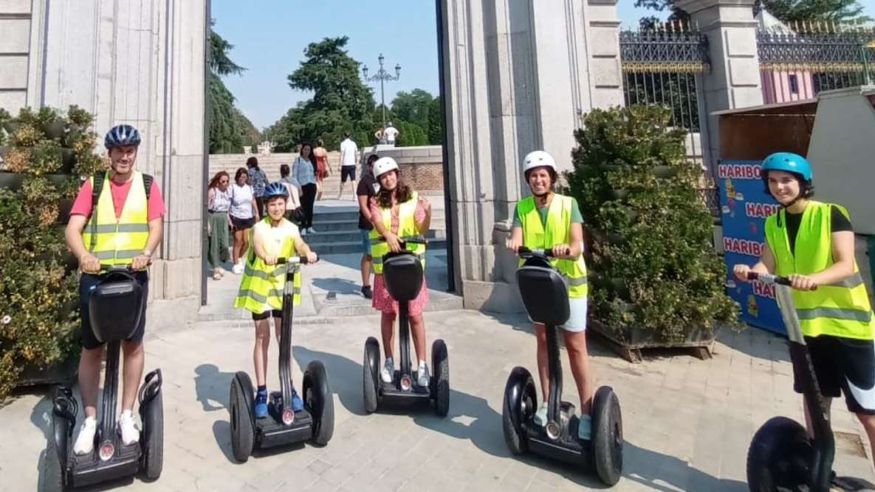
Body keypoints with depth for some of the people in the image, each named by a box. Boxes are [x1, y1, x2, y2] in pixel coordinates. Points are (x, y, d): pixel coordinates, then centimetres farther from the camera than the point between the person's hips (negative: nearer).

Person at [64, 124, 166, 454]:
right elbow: (73, 229, -6)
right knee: (91, 349, 6)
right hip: (94, 276, 0)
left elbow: (156, 226, -5)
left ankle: (127, 416, 22)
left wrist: (145, 253, -25)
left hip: (134, 275, 0)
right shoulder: (93, 185, 3)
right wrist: (84, 256, -26)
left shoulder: (147, 185, 3)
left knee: (133, 343, 7)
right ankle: (90, 420, 21)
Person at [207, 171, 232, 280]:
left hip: (223, 218, 5)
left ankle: (218, 264, 20)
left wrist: (229, 220, 17)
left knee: (225, 244, -3)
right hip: (213, 217, -4)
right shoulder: (212, 191, -8)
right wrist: (207, 223, -15)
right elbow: (206, 207, -10)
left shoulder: (228, 191, 9)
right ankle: (216, 269, 10)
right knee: (214, 244, 2)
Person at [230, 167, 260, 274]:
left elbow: (253, 200, 16)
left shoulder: (249, 187, 5)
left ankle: (239, 258, 30)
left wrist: (257, 213, 9)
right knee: (238, 241, 0)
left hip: (248, 217, 4)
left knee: (247, 241, 3)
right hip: (237, 218, -4)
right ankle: (236, 264, 13)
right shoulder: (233, 188, -8)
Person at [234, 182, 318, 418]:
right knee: (262, 338, 2)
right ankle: (261, 392, 10)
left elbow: (299, 244, -19)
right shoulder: (259, 227, -6)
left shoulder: (291, 228, 1)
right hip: (260, 285, -2)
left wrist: (308, 253, -42)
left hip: (282, 285, 2)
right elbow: (257, 244, -27)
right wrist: (265, 257, -49)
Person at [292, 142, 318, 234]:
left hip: (312, 185, 5)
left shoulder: (312, 160, 15)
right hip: (303, 185, -4)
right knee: (303, 207, -5)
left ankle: (309, 226, 12)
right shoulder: (298, 160, -1)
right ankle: (303, 227, 0)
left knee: (310, 206, 6)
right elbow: (294, 174, -6)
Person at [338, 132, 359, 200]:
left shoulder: (343, 143, -5)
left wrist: (340, 165, -10)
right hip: (352, 164, 3)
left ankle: (340, 195, 23)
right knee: (353, 180, -3)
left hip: (345, 165, -2)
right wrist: (356, 162, 22)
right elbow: (356, 155, 10)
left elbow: (342, 155, -11)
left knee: (342, 181, 10)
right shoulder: (353, 143, 8)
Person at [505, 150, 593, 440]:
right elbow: (517, 239, -13)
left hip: (569, 282, -3)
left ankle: (587, 411, 12)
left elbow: (577, 246, -17)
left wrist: (566, 250, -40)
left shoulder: (569, 204, -7)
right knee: (543, 341, 14)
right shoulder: (522, 207, 1)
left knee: (575, 345, 2)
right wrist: (514, 243, -37)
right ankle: (547, 402, 28)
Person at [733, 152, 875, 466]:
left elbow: (846, 264, -19)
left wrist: (813, 279, -39)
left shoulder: (831, 214, -10)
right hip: (805, 325, 5)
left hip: (846, 323, -5)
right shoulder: (773, 223, 5)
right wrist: (749, 271, -24)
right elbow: (767, 268, -2)